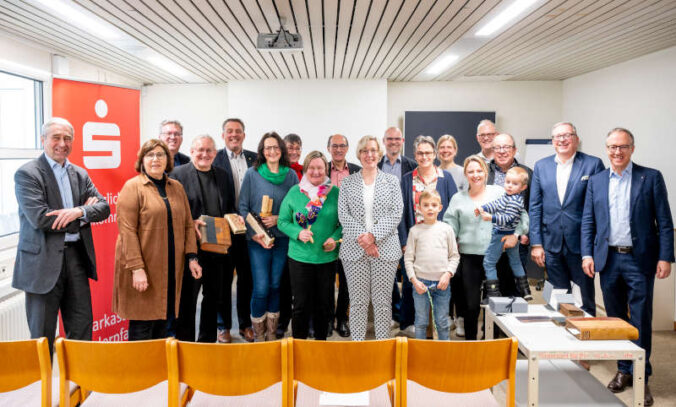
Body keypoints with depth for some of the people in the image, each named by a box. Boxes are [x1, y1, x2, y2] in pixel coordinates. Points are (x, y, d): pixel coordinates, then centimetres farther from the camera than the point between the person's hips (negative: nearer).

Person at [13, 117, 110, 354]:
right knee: (43, 336, 7)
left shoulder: (80, 174, 12)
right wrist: (83, 214, -10)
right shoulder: (27, 174, -6)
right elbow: (39, 218, -17)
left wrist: (79, 211, -16)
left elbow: (104, 207, 4)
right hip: (44, 261, -5)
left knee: (81, 331, 11)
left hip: (76, 257, 5)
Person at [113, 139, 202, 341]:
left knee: (162, 324, 12)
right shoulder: (132, 187, -4)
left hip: (170, 269, 5)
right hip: (143, 270, -5)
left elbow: (187, 225, 13)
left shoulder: (177, 187, 13)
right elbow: (127, 231, -11)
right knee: (142, 327, -1)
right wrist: (136, 268, -18)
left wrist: (192, 257, 3)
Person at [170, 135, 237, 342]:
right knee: (187, 297, 5)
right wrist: (190, 223, -21)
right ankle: (184, 341, 19)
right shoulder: (178, 174, -3)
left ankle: (208, 339, 30)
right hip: (191, 247, -5)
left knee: (214, 296, 15)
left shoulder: (224, 175, 12)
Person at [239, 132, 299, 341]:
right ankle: (258, 335, 13)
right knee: (261, 288, -5)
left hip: (283, 238, 2)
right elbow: (243, 207, 0)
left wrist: (278, 218, -10)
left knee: (275, 286, 10)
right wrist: (253, 234, -11)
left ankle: (272, 333, 23)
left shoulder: (291, 175, 5)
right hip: (258, 240, -2)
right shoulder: (252, 174, 0)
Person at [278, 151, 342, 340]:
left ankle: (321, 341, 31)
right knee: (301, 303, 6)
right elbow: (282, 221, 2)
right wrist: (298, 233, -15)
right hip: (300, 257, -1)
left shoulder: (335, 192, 0)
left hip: (327, 257, 1)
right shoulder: (294, 192, 0)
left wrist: (335, 238, -12)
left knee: (324, 303, 12)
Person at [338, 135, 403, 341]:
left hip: (385, 248, 0)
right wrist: (362, 239, -11)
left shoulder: (391, 181, 8)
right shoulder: (348, 182, 10)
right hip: (354, 249, 0)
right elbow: (343, 214, 1)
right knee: (358, 301, 4)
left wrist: (373, 236, -12)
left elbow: (396, 213, -1)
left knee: (383, 301, 4)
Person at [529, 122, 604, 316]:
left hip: (581, 244, -2)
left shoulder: (593, 164, -2)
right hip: (551, 244, 3)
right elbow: (535, 207, 6)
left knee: (586, 300, 9)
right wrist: (536, 243, 1)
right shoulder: (541, 166, 7)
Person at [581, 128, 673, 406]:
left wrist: (665, 257, -9)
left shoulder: (651, 177, 0)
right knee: (615, 319, 12)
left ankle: (641, 377, 14)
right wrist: (587, 254, -1)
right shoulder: (596, 181, 8)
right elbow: (587, 222, 8)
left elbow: (664, 221, -2)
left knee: (640, 320, 2)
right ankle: (623, 370, 25)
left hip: (640, 259, -3)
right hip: (608, 259, 3)